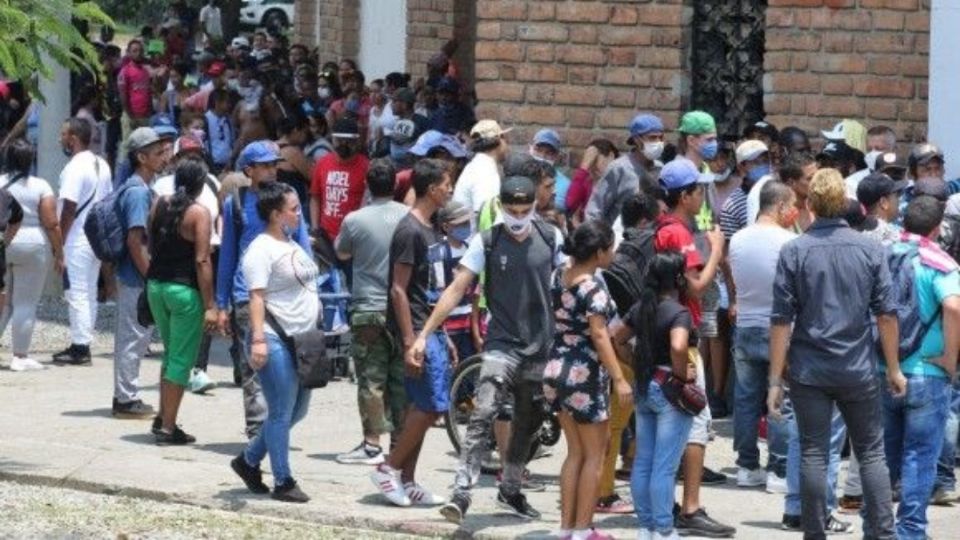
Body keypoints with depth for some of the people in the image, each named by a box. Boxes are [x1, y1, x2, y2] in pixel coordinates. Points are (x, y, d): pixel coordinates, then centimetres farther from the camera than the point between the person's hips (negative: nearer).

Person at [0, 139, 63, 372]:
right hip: (31, 247, -3)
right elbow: (51, 224, -9)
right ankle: (20, 356, 0)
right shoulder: (40, 187, -5)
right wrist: (58, 253, -1)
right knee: (26, 303, 1)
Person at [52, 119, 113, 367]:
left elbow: (69, 208, -20)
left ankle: (79, 348, -5)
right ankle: (84, 343, 19)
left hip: (77, 241, -9)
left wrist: (59, 242, -15)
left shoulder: (75, 167, -16)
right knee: (89, 294, 13)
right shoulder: (102, 165, 11)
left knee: (77, 294, -5)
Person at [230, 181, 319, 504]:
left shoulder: (293, 246, 17)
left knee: (297, 410, 15)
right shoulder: (261, 250, -11)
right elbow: (257, 297, -19)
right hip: (276, 342, -10)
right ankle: (282, 482, 4)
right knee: (282, 413, -3)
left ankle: (249, 461, 27)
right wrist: (258, 340, -27)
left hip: (301, 340, 10)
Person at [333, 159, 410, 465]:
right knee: (401, 379, 8)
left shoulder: (355, 220, -9)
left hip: (368, 309, -3)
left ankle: (372, 444, -4)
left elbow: (342, 253, 9)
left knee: (371, 378, -1)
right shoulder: (410, 217, -2)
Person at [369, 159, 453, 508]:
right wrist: (410, 343, -22)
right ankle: (388, 469, -2)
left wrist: (442, 335, 22)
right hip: (416, 331, -9)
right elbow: (399, 289, -18)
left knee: (422, 407, 9)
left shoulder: (430, 230, 14)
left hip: (431, 329, 9)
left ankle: (406, 482, 13)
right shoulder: (410, 231, -15)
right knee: (431, 405, -11)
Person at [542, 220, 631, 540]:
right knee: (594, 455, 4)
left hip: (556, 372, 7)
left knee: (574, 452, 15)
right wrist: (619, 379, -24)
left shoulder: (559, 277, 5)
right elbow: (599, 335, -23)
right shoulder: (593, 289, -18)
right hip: (585, 376, -7)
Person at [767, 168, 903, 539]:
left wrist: (776, 379, -3)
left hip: (809, 370, -1)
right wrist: (893, 368, 9)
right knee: (871, 453, 9)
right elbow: (886, 314, -1)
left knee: (813, 454, 5)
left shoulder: (794, 252, -6)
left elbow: (782, 320, -7)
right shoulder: (869, 250, -2)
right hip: (858, 370, 1)